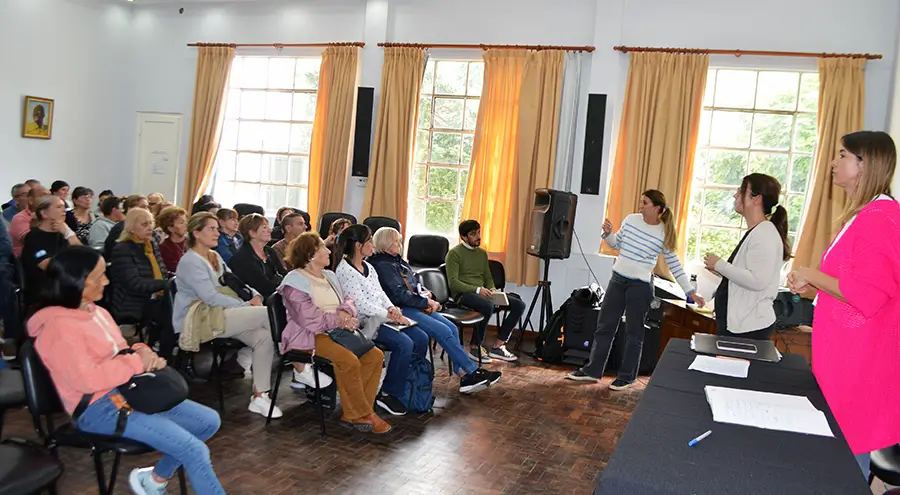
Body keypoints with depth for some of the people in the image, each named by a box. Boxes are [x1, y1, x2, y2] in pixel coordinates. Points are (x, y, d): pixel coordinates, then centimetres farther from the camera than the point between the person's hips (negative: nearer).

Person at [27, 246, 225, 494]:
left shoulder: (96, 311, 10)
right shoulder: (59, 326, -17)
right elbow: (88, 380, -24)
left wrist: (143, 353, -3)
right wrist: (137, 361, -16)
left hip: (126, 391, 9)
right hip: (98, 407, -9)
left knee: (209, 420, 3)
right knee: (195, 451, -20)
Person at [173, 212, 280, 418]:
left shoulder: (215, 257, 16)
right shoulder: (190, 261, -12)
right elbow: (211, 298, -20)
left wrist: (255, 296, -4)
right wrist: (246, 306, -19)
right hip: (196, 321, -8)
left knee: (264, 337, -18)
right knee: (268, 314, -23)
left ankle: (259, 396, -12)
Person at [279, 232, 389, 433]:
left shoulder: (329, 276, 21)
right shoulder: (295, 280, -5)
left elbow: (347, 301, 17)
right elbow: (307, 316, -16)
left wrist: (345, 312, -7)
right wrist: (338, 321, -14)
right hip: (311, 335, -8)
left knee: (375, 355, -14)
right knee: (349, 361, -31)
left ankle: (353, 413, -10)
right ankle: (364, 414, -12)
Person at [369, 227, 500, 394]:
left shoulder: (398, 261, 20)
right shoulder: (382, 265, -9)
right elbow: (399, 294, -17)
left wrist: (425, 292, 3)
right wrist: (426, 302, -11)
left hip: (417, 306, 9)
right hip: (402, 310, -9)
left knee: (452, 328, -10)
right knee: (444, 331, -20)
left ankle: (465, 376, -14)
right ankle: (473, 372, -13)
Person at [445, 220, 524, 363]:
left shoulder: (482, 253, 19)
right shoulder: (454, 253, -4)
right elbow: (453, 282, -12)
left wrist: (492, 289, -1)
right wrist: (477, 289, -22)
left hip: (482, 293, 8)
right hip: (463, 294, -7)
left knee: (519, 304, -10)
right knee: (488, 305, -39)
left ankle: (498, 346, -9)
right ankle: (475, 348, -20)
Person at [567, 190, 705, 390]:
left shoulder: (665, 234, -8)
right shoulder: (631, 219, 1)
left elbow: (675, 266, -2)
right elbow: (616, 244, 14)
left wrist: (691, 292, -3)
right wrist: (608, 233, -7)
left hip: (640, 285, -4)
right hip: (617, 279, 4)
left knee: (633, 332, 5)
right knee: (604, 325, 9)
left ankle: (627, 376, 18)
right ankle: (592, 370, 19)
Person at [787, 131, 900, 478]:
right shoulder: (863, 215, 14)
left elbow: (868, 296, -25)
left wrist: (812, 275, -15)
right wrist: (811, 282, 12)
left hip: (859, 357, -10)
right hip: (845, 351, 10)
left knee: (847, 450, 0)